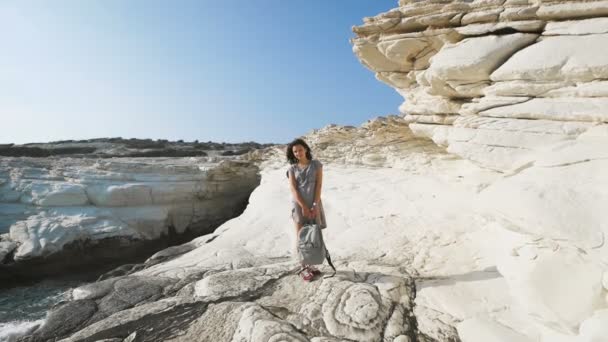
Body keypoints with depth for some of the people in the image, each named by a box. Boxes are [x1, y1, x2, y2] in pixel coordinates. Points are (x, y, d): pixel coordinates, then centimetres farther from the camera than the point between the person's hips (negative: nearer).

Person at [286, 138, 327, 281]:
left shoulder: (316, 164, 2)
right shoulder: (292, 168, 2)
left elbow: (319, 185, -3)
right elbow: (293, 189, -6)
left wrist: (315, 205, -11)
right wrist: (303, 206, -15)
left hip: (314, 203, 1)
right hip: (298, 204, -1)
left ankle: (310, 264, 19)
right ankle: (304, 267, 6)